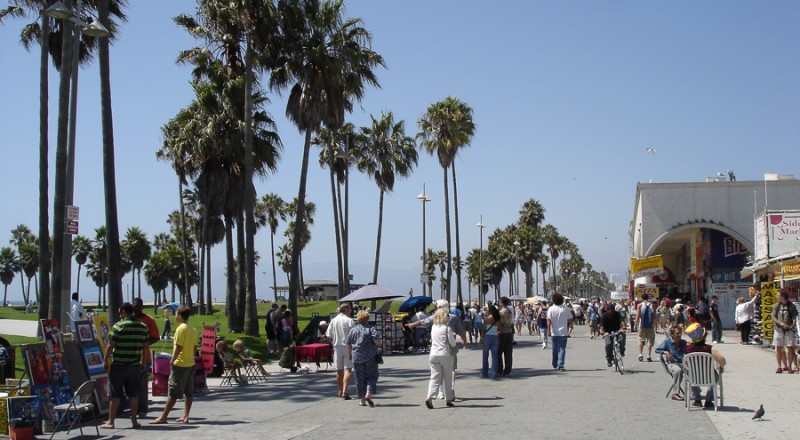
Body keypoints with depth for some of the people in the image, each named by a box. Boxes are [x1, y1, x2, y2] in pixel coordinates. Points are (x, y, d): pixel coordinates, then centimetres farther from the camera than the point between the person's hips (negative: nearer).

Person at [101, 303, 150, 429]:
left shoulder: (118, 326, -10)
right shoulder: (143, 327, 5)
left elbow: (110, 345, -12)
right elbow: (146, 346, 10)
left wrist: (106, 361, -3)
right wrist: (143, 362, 20)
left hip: (119, 365, -4)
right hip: (135, 365, 4)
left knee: (115, 394, 2)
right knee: (133, 394, 10)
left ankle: (110, 422, 7)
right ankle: (134, 421, 11)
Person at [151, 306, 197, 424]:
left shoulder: (180, 329, -14)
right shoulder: (193, 330, 10)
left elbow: (178, 347, -17)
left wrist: (172, 361, -10)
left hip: (180, 364, -8)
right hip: (191, 364, 8)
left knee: (173, 393, -4)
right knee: (189, 392, 8)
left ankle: (163, 417, 0)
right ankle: (185, 416, 11)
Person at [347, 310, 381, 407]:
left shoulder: (352, 330, 7)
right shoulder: (371, 329, -5)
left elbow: (349, 345, 12)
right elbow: (377, 342, -14)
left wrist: (350, 355, 26)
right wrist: (378, 344, 8)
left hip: (357, 358, 3)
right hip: (370, 357, -3)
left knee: (360, 378, 9)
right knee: (372, 376, 7)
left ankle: (362, 400, 10)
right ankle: (368, 394, -13)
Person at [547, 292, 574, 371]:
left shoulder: (551, 309, -6)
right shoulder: (566, 309, -2)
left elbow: (549, 321, -11)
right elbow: (570, 320, 5)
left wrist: (548, 331, -7)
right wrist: (570, 327, 22)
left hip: (554, 333, 1)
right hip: (563, 332, -1)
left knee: (555, 349, 15)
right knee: (562, 349, -1)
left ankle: (555, 365, 30)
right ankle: (560, 365, -13)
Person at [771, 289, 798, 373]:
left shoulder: (791, 306, 0)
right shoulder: (777, 306, 7)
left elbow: (794, 318, -2)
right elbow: (773, 318, 3)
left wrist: (792, 325, -20)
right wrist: (781, 323, -12)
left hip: (788, 330, -2)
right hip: (778, 329, 2)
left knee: (790, 348, -5)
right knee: (778, 348, 3)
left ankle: (790, 366, 5)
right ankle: (779, 367, 11)